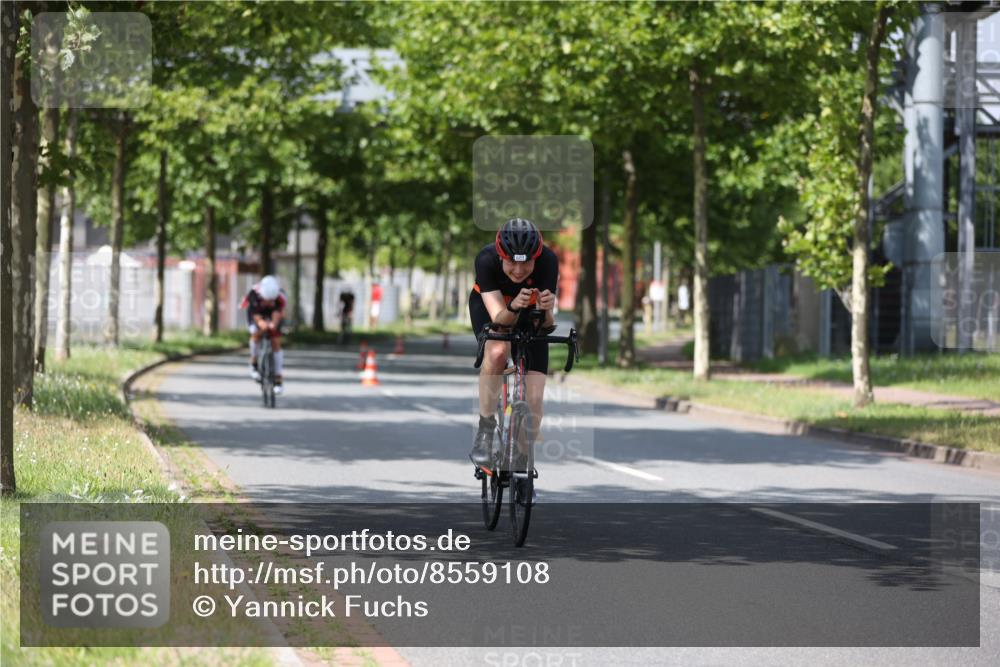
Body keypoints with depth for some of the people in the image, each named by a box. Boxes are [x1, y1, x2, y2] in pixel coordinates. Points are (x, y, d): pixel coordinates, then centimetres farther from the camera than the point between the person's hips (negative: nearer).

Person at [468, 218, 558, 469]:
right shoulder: (486, 260, -35)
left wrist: (545, 310, -55)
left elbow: (545, 324, -33)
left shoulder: (548, 261, -33)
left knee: (534, 399, -10)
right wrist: (513, 308, -59)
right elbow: (499, 318, -38)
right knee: (497, 351, -36)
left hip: (529, 313, 1)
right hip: (489, 305, -1)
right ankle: (485, 429, -18)